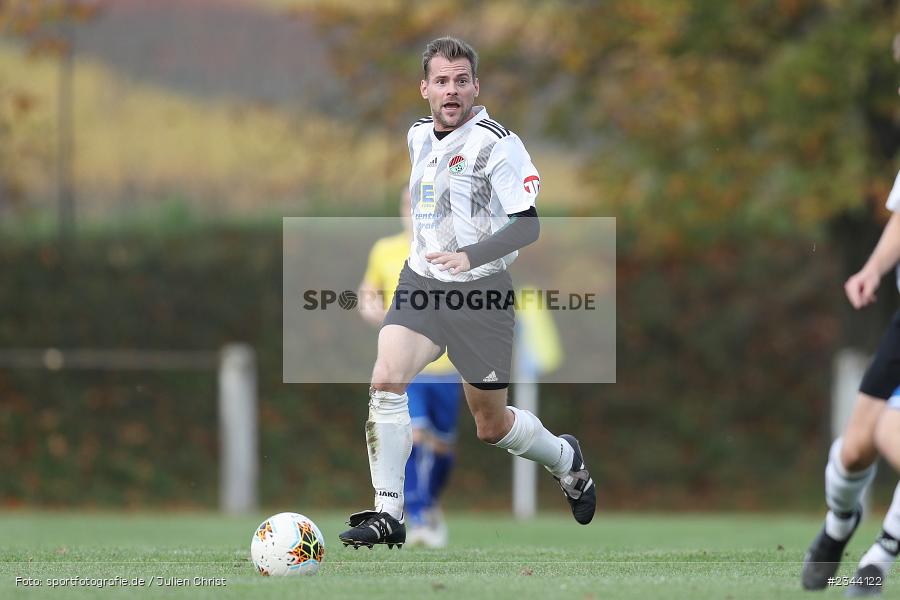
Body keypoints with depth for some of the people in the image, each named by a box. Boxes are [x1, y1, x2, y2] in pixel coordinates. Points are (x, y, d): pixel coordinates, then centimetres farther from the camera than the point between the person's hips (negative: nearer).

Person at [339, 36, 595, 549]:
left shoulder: (498, 144, -14)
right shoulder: (419, 136, 8)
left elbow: (528, 226, -18)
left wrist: (470, 256, -31)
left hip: (481, 294, -5)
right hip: (421, 283, 5)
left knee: (492, 426, 7)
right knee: (386, 381, -20)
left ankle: (566, 459, 39)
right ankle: (388, 515, -17)